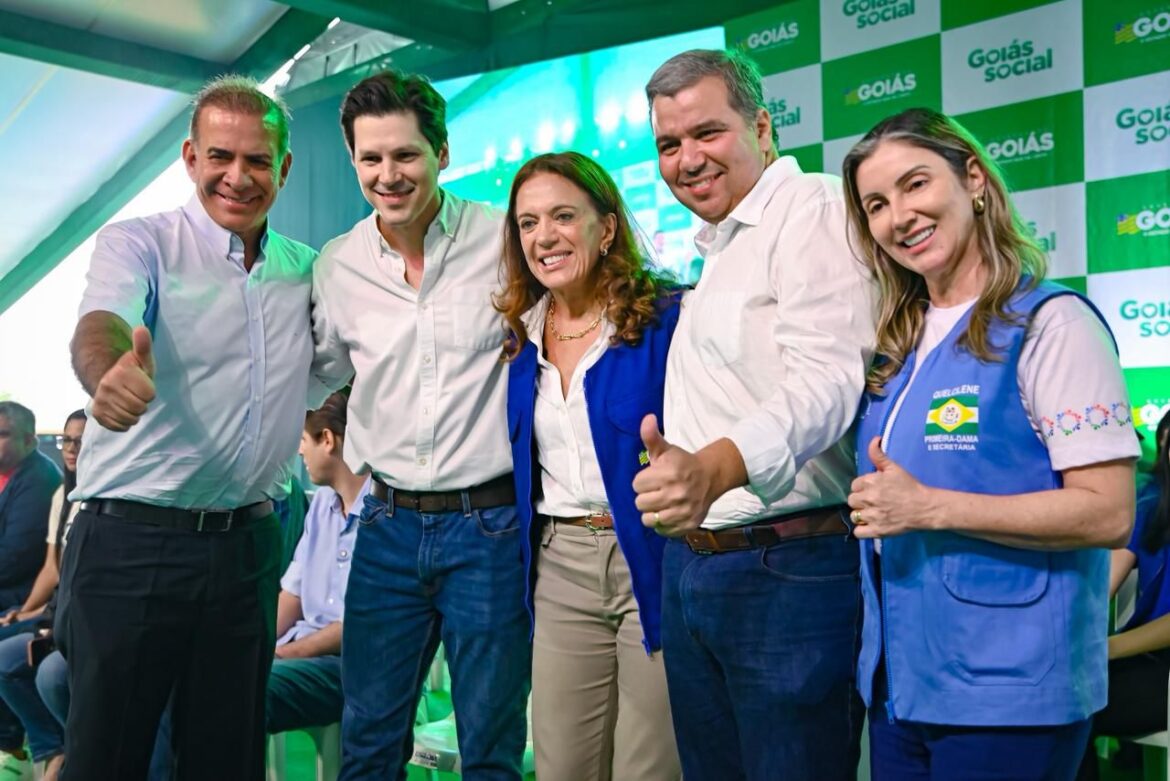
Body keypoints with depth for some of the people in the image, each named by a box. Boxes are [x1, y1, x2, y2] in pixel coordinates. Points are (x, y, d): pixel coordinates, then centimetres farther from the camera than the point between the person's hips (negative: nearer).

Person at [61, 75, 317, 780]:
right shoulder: (139, 244, -4)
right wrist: (110, 372, -48)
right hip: (131, 542, -4)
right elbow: (101, 328, -25)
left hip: (247, 547, 4)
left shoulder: (306, 271, 10)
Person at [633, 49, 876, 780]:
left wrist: (715, 467, -43)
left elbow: (826, 381, -27)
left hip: (788, 569, -9)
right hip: (690, 567, 9)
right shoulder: (716, 248, 19)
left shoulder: (814, 211, -10)